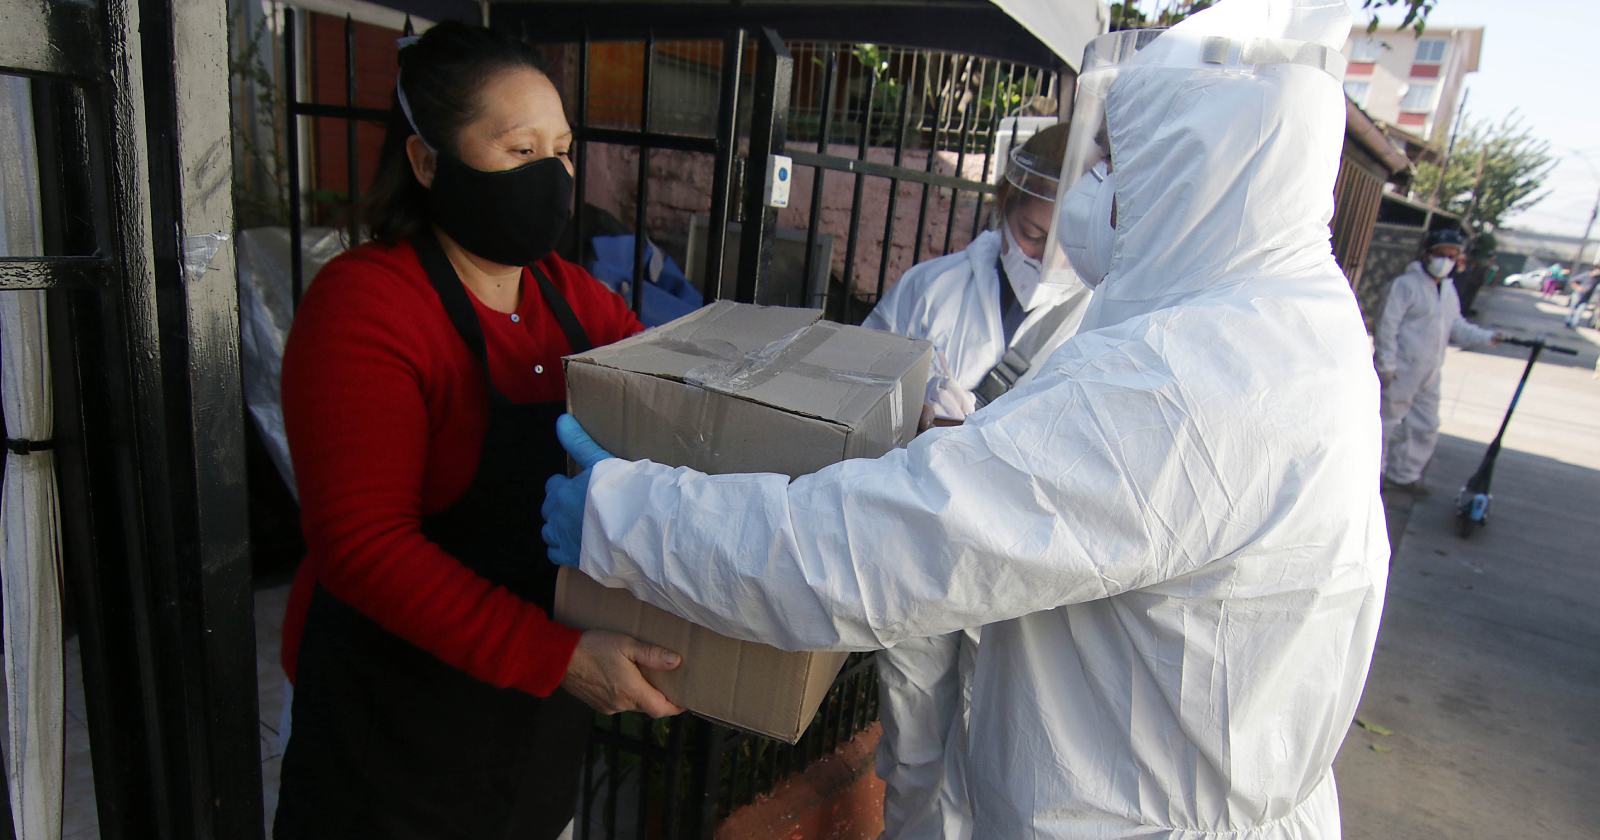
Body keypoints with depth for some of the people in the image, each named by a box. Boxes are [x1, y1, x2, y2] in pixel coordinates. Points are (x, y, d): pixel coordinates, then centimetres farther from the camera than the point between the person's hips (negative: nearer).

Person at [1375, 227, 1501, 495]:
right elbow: (1387, 325, -17)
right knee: (1388, 422, 1)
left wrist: (1488, 337, 2)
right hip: (1401, 371, -9)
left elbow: (1457, 327, 18)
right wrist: (1386, 365, -20)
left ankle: (1404, 475, 27)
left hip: (1429, 374, 9)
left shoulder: (1449, 290, 14)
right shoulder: (1406, 285, -13)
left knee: (1426, 427, 14)